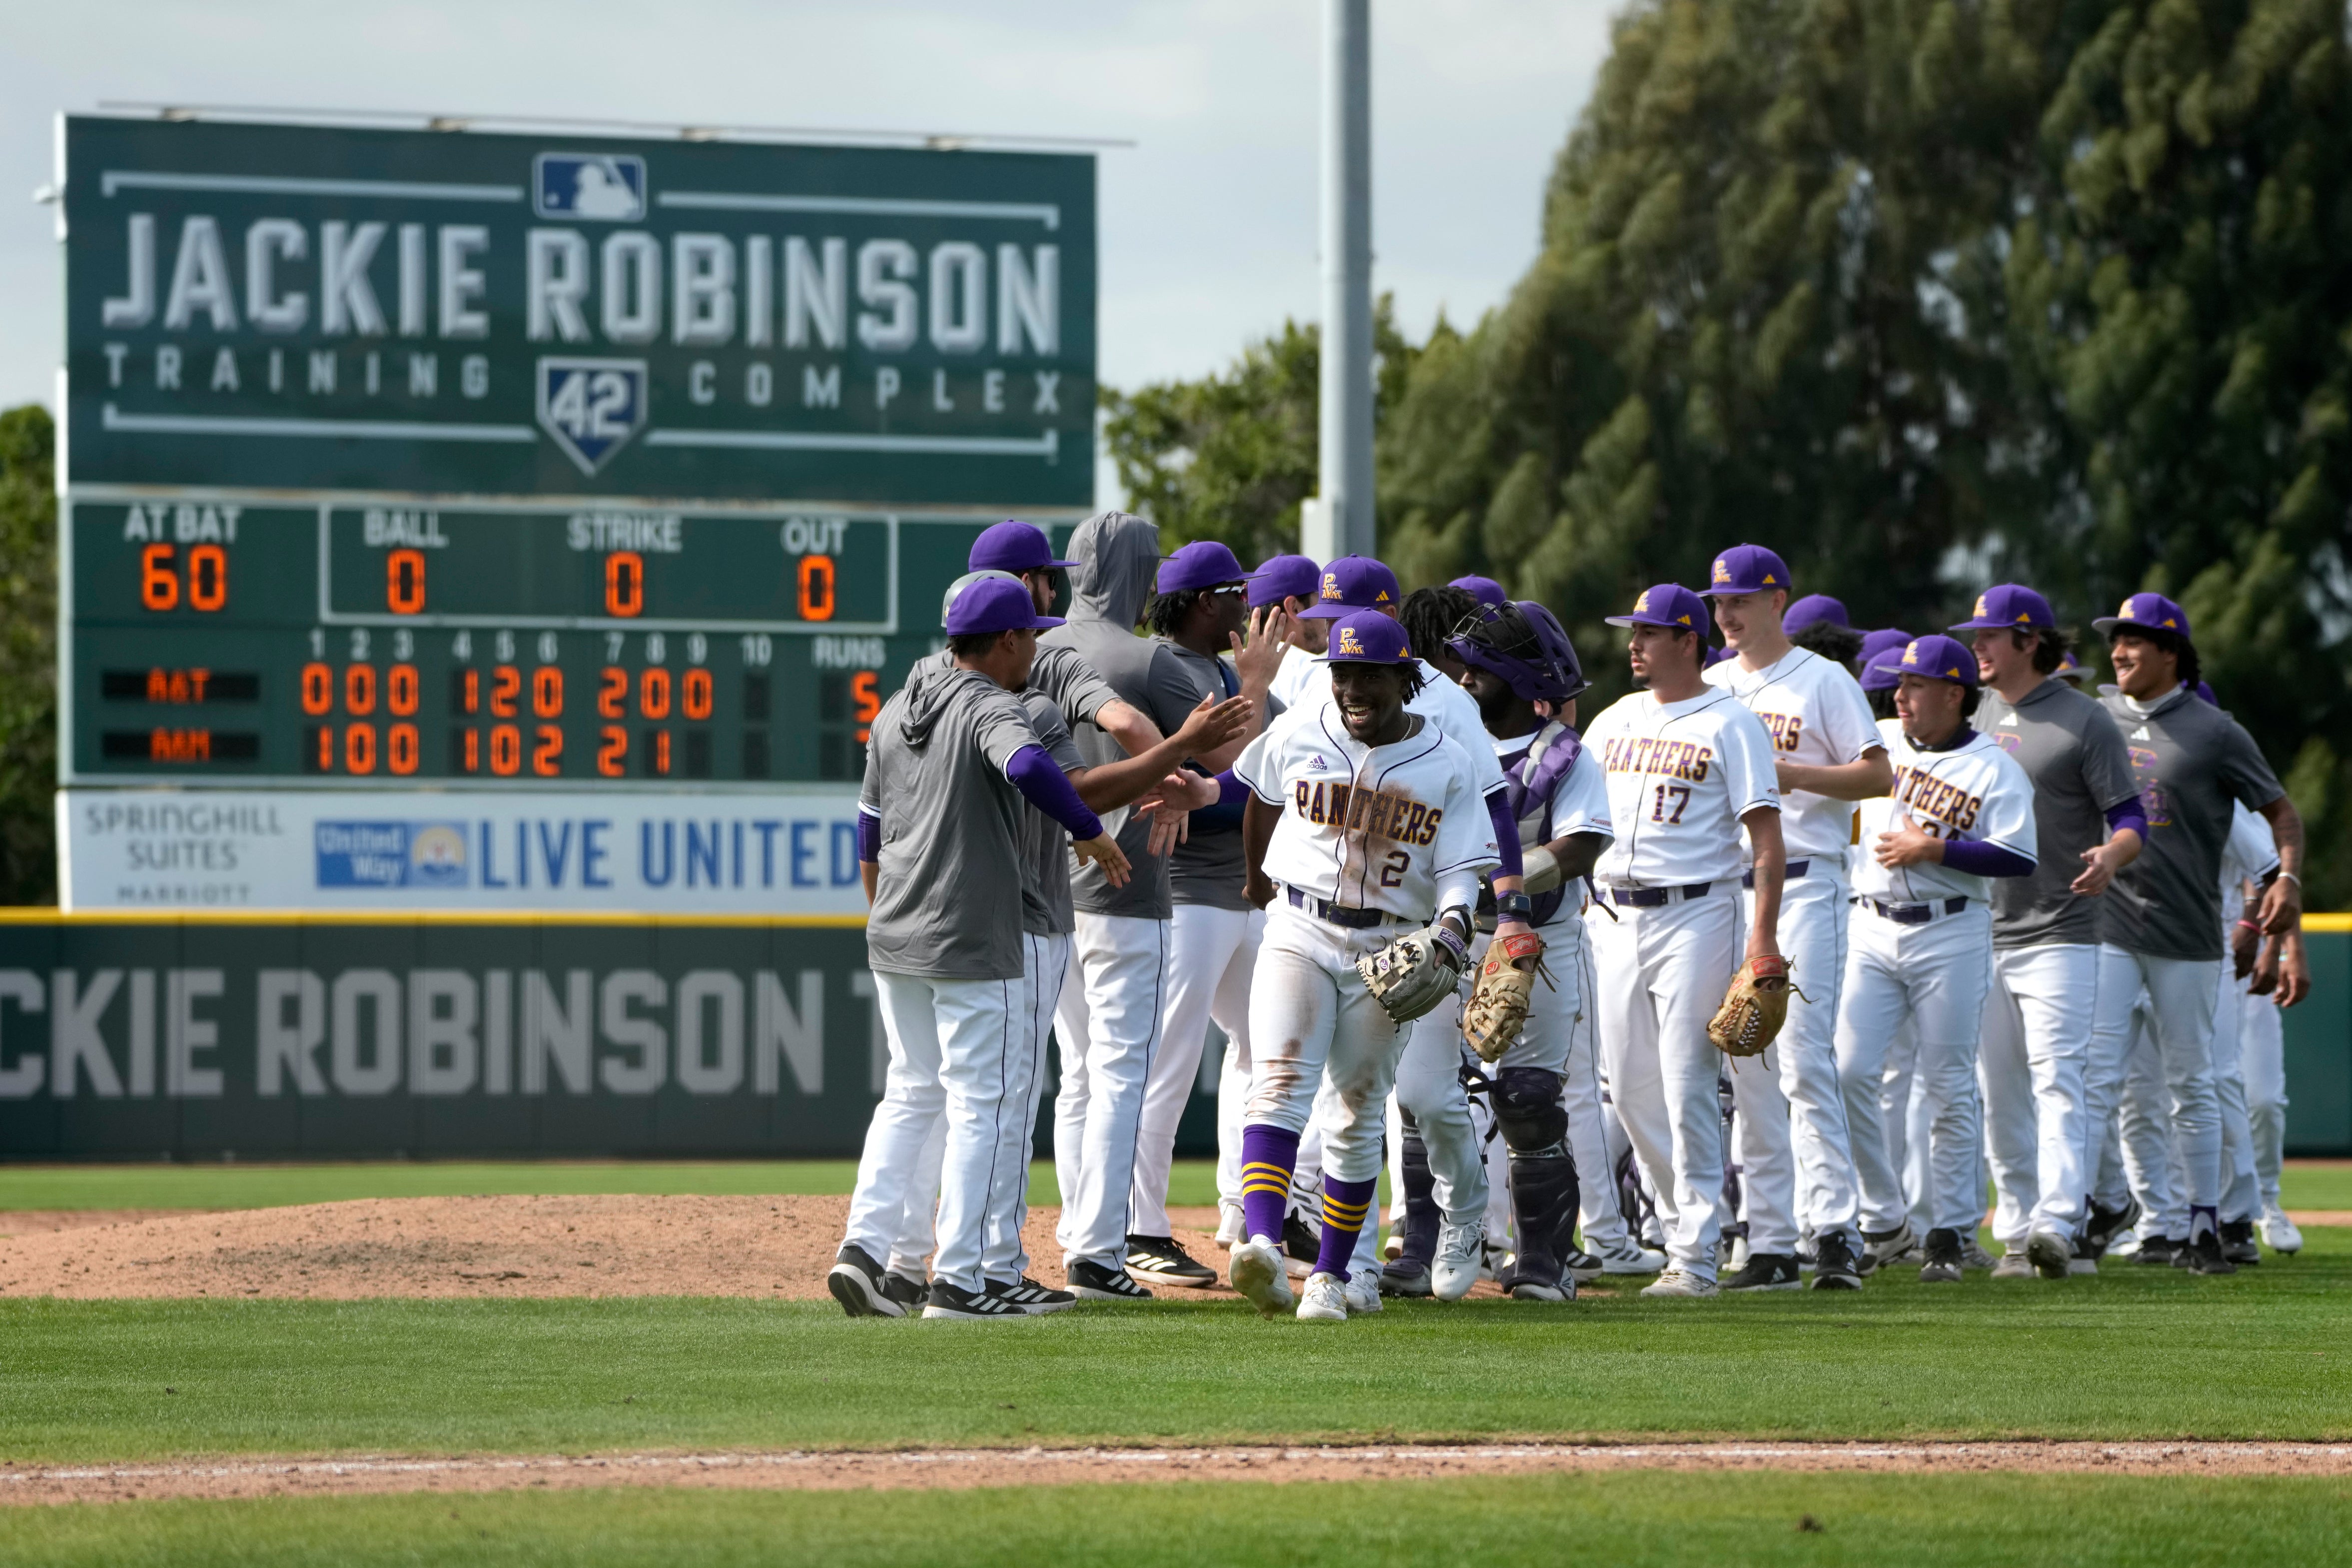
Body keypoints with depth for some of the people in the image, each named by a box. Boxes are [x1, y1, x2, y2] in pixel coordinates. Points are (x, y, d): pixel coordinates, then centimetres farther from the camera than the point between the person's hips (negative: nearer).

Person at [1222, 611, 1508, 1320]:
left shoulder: (1447, 766, -1)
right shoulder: (1298, 735, 1)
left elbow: (1462, 868, -2)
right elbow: (1258, 794, 22)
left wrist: (1453, 926, -22)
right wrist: (1255, 880, 33)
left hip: (1389, 949, 1)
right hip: (1299, 933, -1)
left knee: (1359, 1116, 5)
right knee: (1280, 1082, -21)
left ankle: (1331, 1276, 14)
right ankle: (1263, 1243, -37)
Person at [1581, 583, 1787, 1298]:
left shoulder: (1730, 724, -4)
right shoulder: (1615, 721, 15)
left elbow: (1767, 837, -9)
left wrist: (1764, 934, -17)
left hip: (1696, 912, -7)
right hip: (1614, 914, 7)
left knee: (1687, 1085, -10)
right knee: (1629, 1087, 7)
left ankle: (1696, 1258, -8)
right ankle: (1685, 1221, 21)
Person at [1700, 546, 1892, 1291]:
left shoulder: (1823, 681, 0)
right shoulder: (1709, 687, 17)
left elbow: (1878, 776, -6)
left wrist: (1791, 772, -17)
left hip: (1804, 886, -6)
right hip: (1724, 887, 6)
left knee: (1804, 1061, -15)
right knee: (1750, 1070, 5)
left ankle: (1836, 1231, -17)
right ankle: (1770, 1243, 7)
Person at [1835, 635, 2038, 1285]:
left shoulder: (1994, 768, -5)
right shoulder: (1878, 741, 9)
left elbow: (2020, 858, -13)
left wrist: (1932, 849, -17)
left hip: (1951, 934, -4)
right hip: (1871, 930, 4)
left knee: (1949, 1087, 0)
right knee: (1849, 1071, -5)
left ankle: (1950, 1232, 6)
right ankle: (1884, 1217, 7)